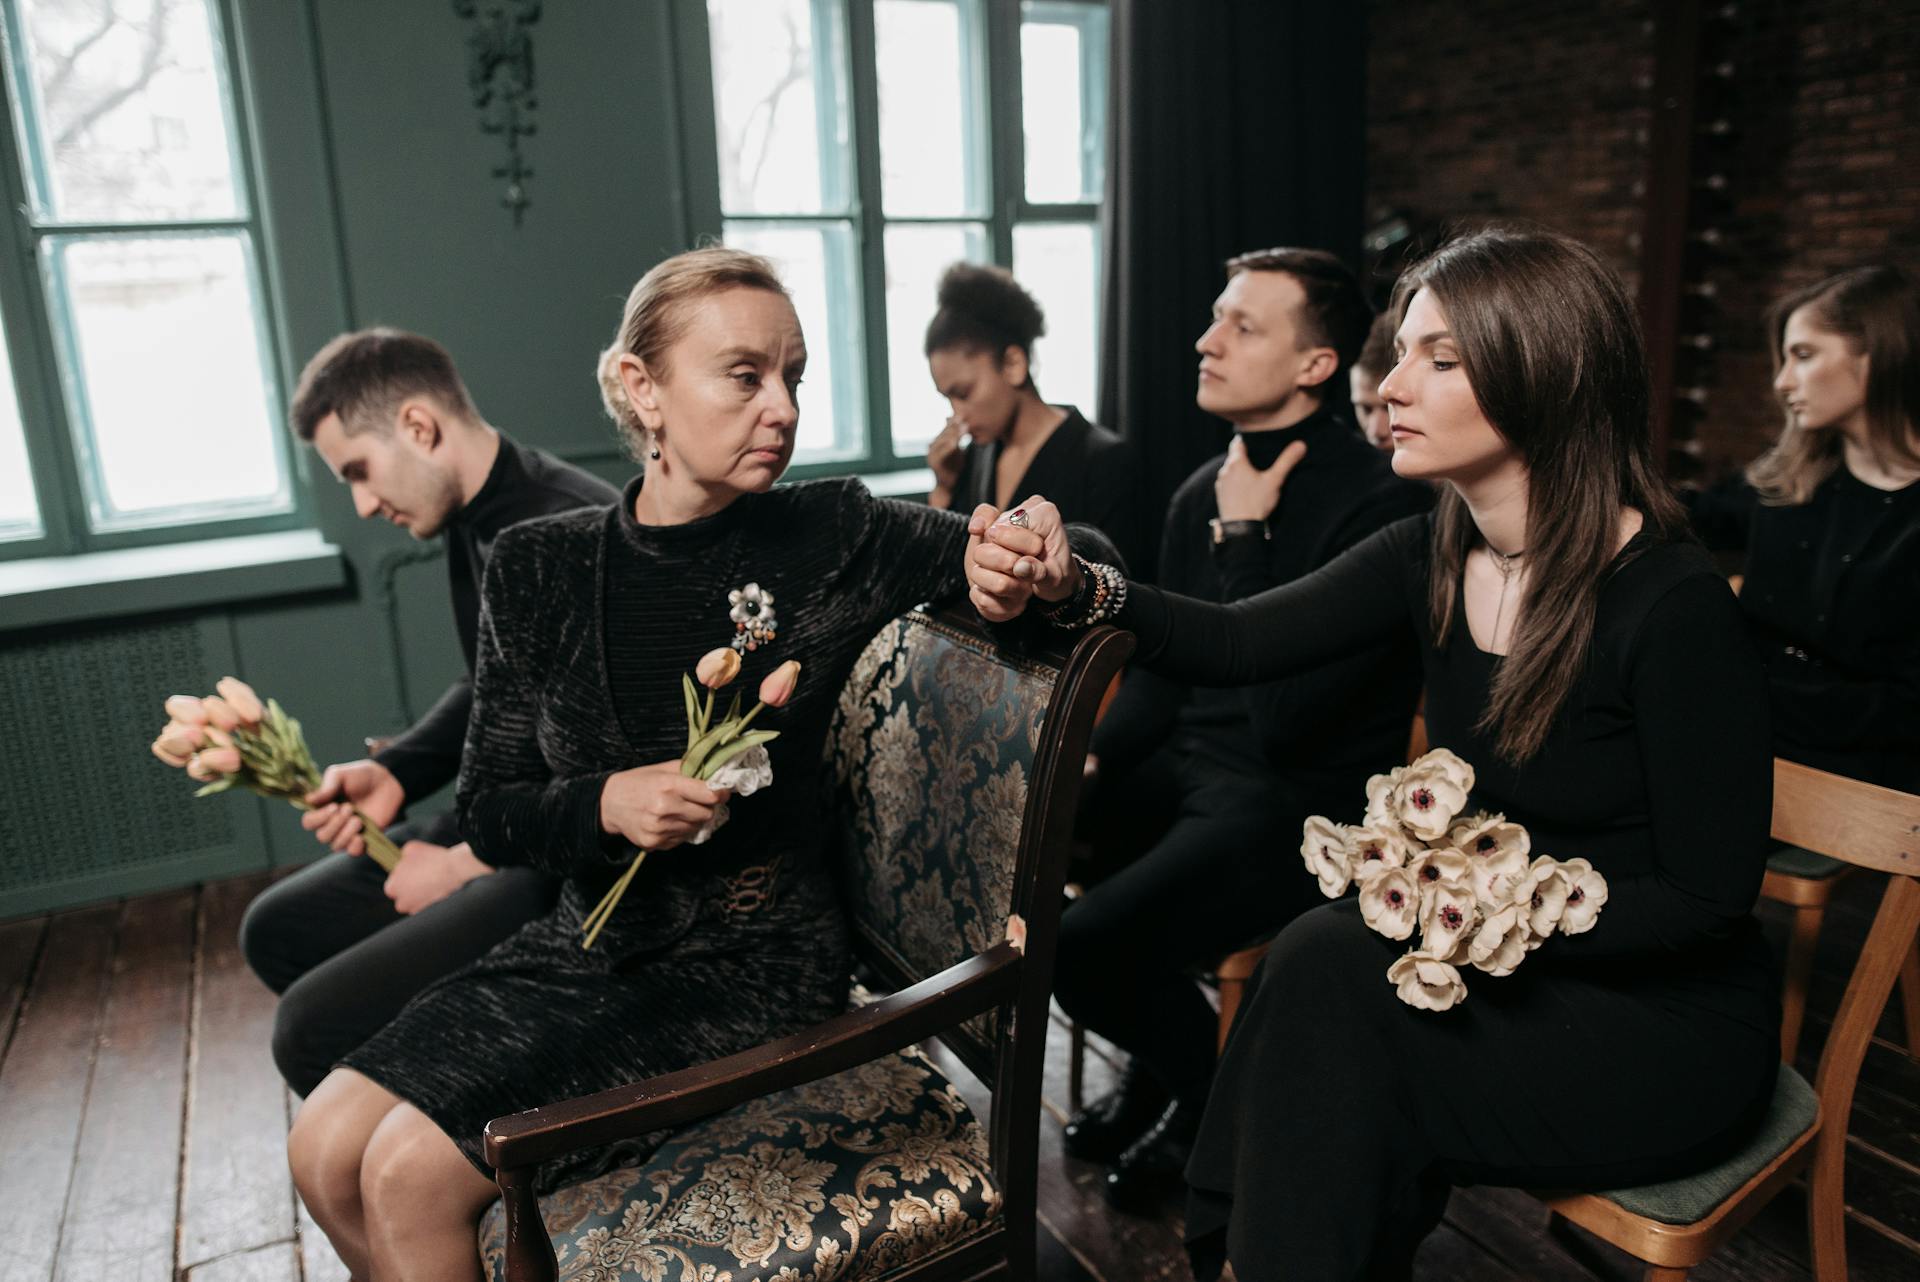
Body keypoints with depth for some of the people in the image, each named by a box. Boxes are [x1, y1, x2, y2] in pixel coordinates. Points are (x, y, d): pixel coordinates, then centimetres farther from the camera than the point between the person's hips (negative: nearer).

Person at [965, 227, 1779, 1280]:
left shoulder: (1674, 602, -22)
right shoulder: (1436, 556, -4)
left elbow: (1708, 897, -16)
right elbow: (1238, 644, -10)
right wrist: (1072, 588, -26)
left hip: (1670, 1021, -5)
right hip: (1502, 968, 5)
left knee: (1331, 967, -24)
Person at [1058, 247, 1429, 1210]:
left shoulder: (1382, 503, -17)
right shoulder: (1202, 493, 8)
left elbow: (1284, 717, -23)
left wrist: (1244, 538, -18)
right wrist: (1092, 759, -3)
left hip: (1306, 801, -8)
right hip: (1190, 768, 8)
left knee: (1084, 947, -24)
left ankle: (1208, 1095, 13)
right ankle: (1158, 1062, 18)